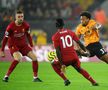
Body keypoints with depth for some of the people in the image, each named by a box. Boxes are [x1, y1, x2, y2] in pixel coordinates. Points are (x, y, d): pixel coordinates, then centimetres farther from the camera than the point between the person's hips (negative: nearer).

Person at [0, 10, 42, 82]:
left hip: (23, 44, 5)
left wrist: (31, 46, 7)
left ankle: (35, 77, 10)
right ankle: (6, 76, -21)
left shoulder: (26, 25, -8)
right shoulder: (11, 27, -20)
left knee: (34, 57, -4)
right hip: (13, 45, -5)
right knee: (18, 58, -31)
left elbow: (28, 35, 9)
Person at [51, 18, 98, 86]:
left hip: (65, 59, -3)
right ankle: (93, 82, 17)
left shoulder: (55, 37, -5)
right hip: (74, 57, 3)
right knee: (79, 69, 29)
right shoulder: (70, 32, 6)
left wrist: (62, 64, -11)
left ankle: (65, 80, 10)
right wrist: (85, 51, 22)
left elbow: (58, 51, -10)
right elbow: (79, 43, 6)